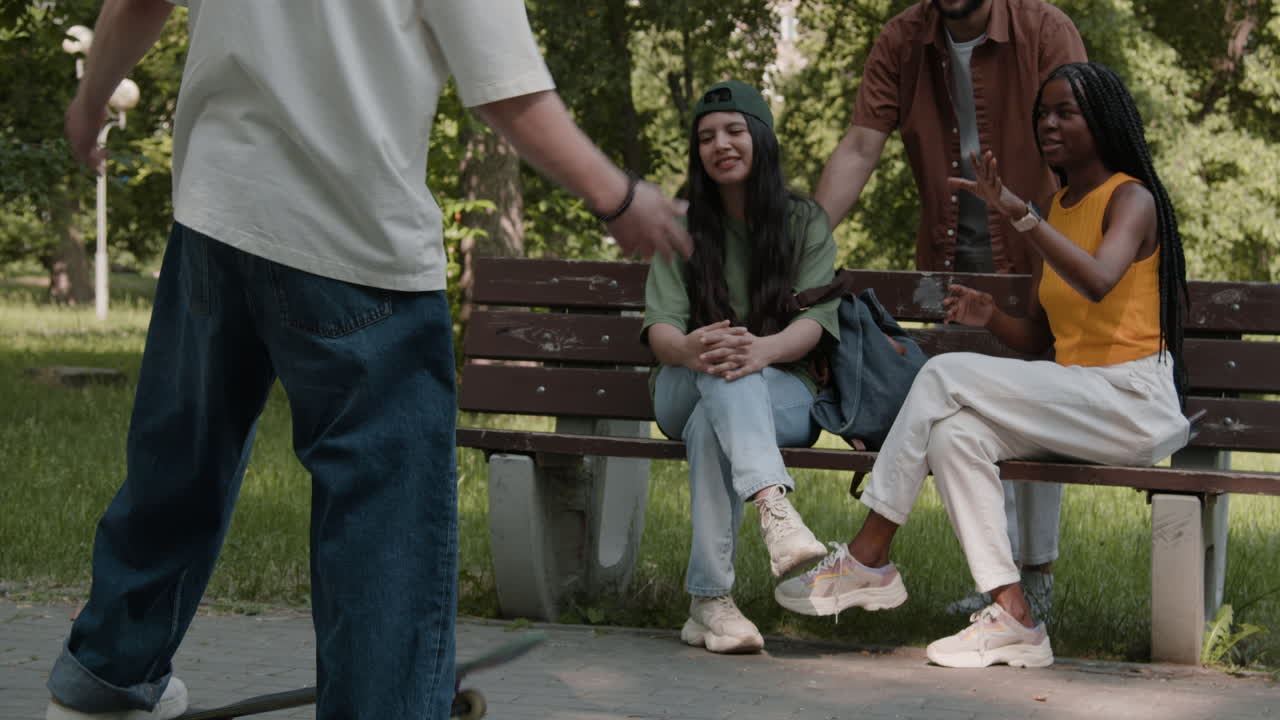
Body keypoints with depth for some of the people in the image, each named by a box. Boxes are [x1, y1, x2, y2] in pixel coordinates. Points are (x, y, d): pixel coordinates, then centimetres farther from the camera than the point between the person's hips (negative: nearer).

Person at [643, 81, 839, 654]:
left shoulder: (805, 224, 7)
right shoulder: (683, 226, 10)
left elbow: (814, 321, -9)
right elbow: (660, 326, -5)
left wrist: (764, 349, -34)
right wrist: (688, 349, -33)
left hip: (782, 395, -1)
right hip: (685, 394, 1)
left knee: (711, 423, -37)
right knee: (720, 362, -37)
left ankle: (710, 601, -44)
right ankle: (774, 507, -61)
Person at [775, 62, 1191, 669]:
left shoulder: (1131, 198, -5)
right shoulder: (1059, 208, 19)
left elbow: (1098, 281, -29)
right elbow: (1037, 338, 20)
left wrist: (1019, 214, -38)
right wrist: (991, 318, -2)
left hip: (1134, 403, -8)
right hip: (1074, 403, 8)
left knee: (945, 375, -20)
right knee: (954, 433, -20)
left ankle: (868, 559, -15)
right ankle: (1011, 616, -25)